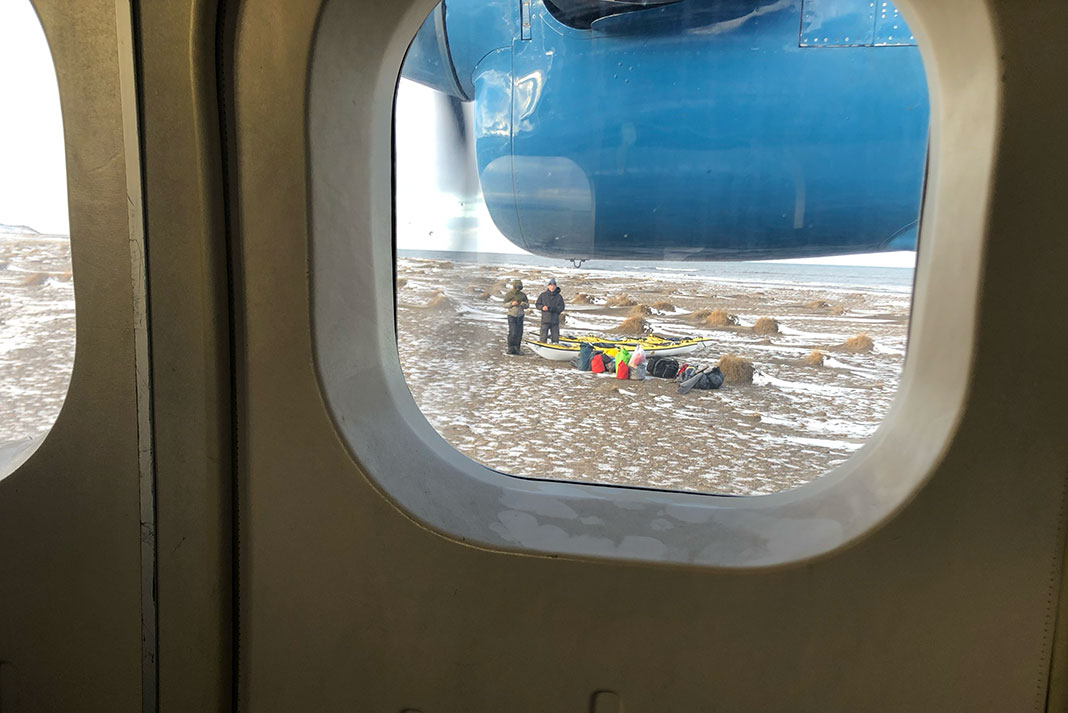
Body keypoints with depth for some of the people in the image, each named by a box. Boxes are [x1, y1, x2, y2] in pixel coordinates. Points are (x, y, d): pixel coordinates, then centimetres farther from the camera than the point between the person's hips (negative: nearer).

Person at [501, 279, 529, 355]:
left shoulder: (523, 294, 7)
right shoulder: (509, 294, -2)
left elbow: (527, 305, 11)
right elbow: (505, 304, -1)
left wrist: (524, 304, -12)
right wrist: (511, 303, -20)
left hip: (520, 316, 4)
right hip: (512, 316, -4)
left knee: (519, 333, 3)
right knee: (513, 333, -11)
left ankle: (516, 349, 12)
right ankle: (510, 349, -1)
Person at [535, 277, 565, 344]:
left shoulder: (559, 296, 5)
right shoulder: (543, 295, 6)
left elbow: (562, 307, 3)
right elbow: (537, 304, 9)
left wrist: (554, 309, -14)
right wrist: (542, 307, -11)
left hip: (555, 320, 1)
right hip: (545, 319, -1)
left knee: (555, 336, 5)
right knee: (544, 336, -1)